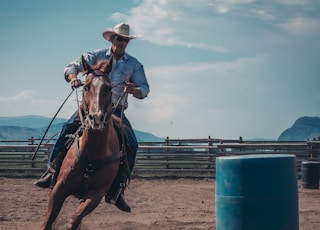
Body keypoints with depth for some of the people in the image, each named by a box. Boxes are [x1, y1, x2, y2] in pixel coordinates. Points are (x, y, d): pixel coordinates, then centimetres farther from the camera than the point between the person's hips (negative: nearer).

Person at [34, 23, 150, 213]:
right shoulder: (97, 56, 3)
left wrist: (134, 90, -25)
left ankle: (116, 189, -9)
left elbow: (144, 89, 0)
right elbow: (72, 67, -4)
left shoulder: (134, 65, 5)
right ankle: (53, 170, -22)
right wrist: (73, 77, -28)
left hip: (116, 111, 1)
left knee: (132, 144, -16)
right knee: (69, 127, -26)